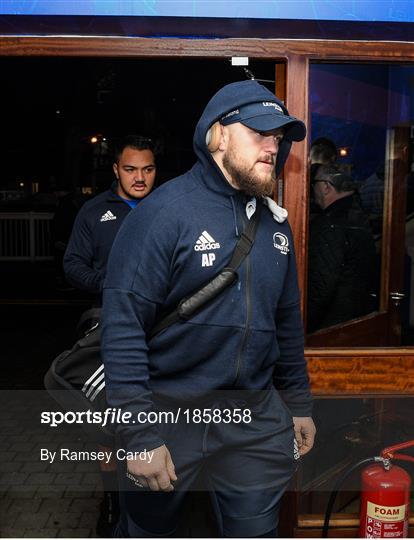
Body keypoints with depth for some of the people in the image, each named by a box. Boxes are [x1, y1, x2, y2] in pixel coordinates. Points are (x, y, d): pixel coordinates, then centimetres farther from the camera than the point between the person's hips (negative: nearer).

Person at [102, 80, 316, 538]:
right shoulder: (164, 212, -15)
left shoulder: (273, 222, 6)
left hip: (258, 416, 5)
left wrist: (299, 403, 16)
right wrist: (139, 435, -20)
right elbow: (122, 327, -19)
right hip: (168, 414, -4)